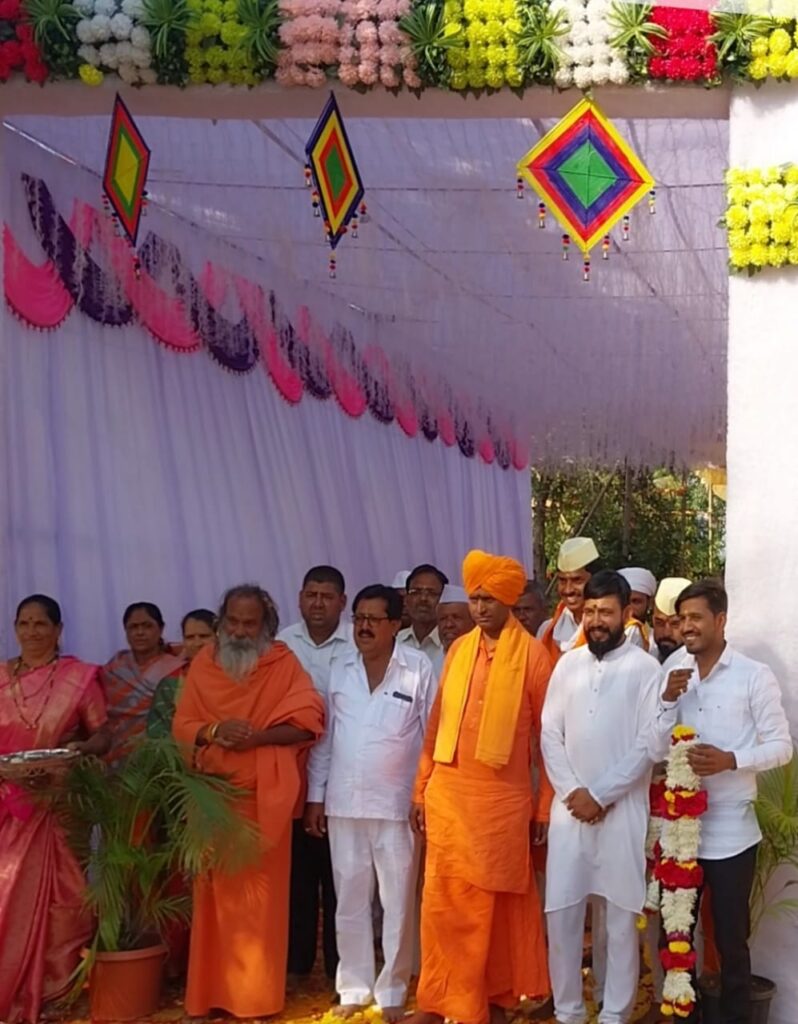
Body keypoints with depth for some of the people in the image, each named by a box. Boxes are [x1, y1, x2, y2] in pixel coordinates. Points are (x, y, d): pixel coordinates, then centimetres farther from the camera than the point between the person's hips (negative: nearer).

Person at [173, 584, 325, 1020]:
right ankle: (212, 991, 14)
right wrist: (215, 730, -14)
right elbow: (182, 726, 6)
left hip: (263, 796, -2)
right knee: (215, 893, 5)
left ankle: (258, 995, 9)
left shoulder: (283, 662, 0)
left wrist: (257, 736, -18)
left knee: (259, 894, 1)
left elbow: (309, 720, -7)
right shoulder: (203, 663, 8)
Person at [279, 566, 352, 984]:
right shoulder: (282, 644, 4)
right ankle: (296, 958, 21)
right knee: (297, 864, 10)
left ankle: (339, 961, 15)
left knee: (338, 868, 4)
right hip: (293, 767, 3)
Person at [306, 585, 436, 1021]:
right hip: (343, 803, 3)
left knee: (398, 902, 6)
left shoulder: (419, 669, -7)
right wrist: (315, 796, 7)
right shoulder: (339, 669, 5)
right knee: (350, 900, 11)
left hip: (398, 804, -3)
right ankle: (353, 987, 22)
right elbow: (324, 737, 9)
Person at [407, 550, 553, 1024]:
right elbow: (438, 723, 12)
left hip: (503, 798, -4)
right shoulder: (458, 650, 8)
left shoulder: (533, 655, -5)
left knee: (498, 903, 8)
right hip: (449, 794, 4)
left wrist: (545, 806, -4)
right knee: (445, 900, 7)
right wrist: (421, 788, 10)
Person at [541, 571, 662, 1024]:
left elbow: (648, 745, -9)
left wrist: (600, 795, -10)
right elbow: (550, 734, 6)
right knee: (561, 912, 5)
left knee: (622, 916, 4)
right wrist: (572, 792, -6)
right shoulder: (567, 665, 8)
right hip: (569, 807, 3)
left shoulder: (646, 669, -4)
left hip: (622, 810, -3)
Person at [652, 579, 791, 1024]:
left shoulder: (754, 676, -7)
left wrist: (730, 760, -22)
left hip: (729, 829, -4)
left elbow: (782, 745, -8)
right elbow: (657, 750, 2)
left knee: (731, 938, 6)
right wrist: (668, 701, -13)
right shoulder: (674, 675, 5)